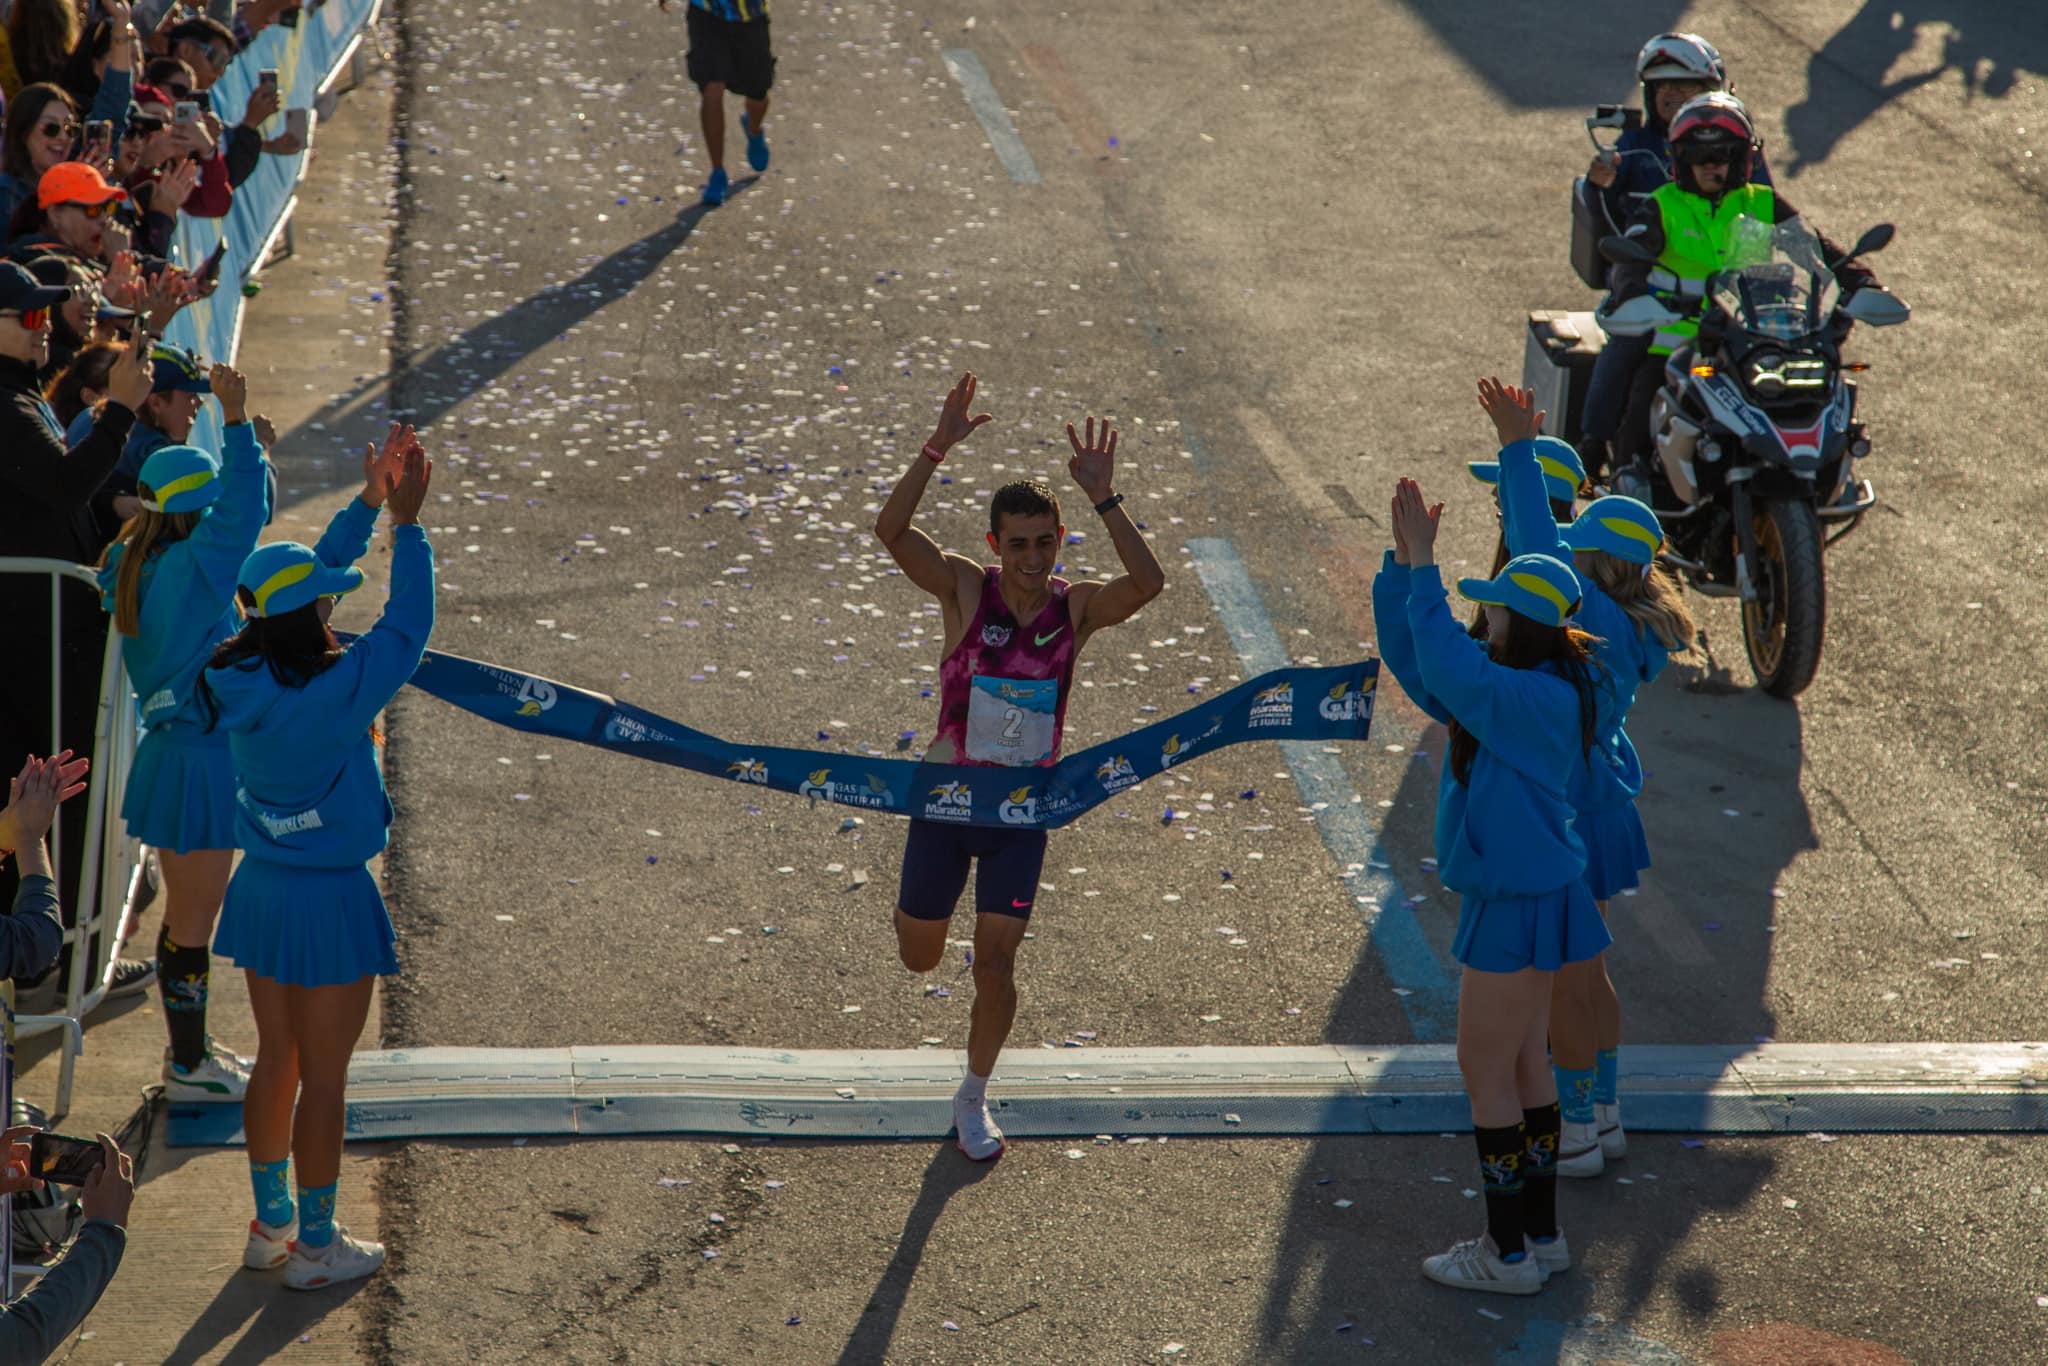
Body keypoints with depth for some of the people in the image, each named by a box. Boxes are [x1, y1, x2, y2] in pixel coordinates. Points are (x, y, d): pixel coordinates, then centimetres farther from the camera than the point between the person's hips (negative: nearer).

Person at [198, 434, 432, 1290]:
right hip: (328, 899, -7)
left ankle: (271, 1222, 31)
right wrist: (406, 521, -12)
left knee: (276, 1059, 19)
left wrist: (370, 501, 8)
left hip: (262, 889, 7)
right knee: (323, 1074, 5)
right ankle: (316, 1245, 16)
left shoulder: (239, 680, -4)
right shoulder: (335, 693, -26)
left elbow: (308, 577, 7)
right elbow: (408, 625, -17)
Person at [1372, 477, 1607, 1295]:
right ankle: (1541, 1234, 27)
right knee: (1522, 1062, 17)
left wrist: (1424, 564, -30)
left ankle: (1509, 1253, 6)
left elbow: (1444, 667, -35)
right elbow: (1409, 655, 10)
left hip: (1522, 903, -10)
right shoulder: (1504, 684, 7)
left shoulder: (1539, 698, -22)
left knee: (1485, 1066, -2)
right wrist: (1403, 560, -2)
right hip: (1511, 896, 10)